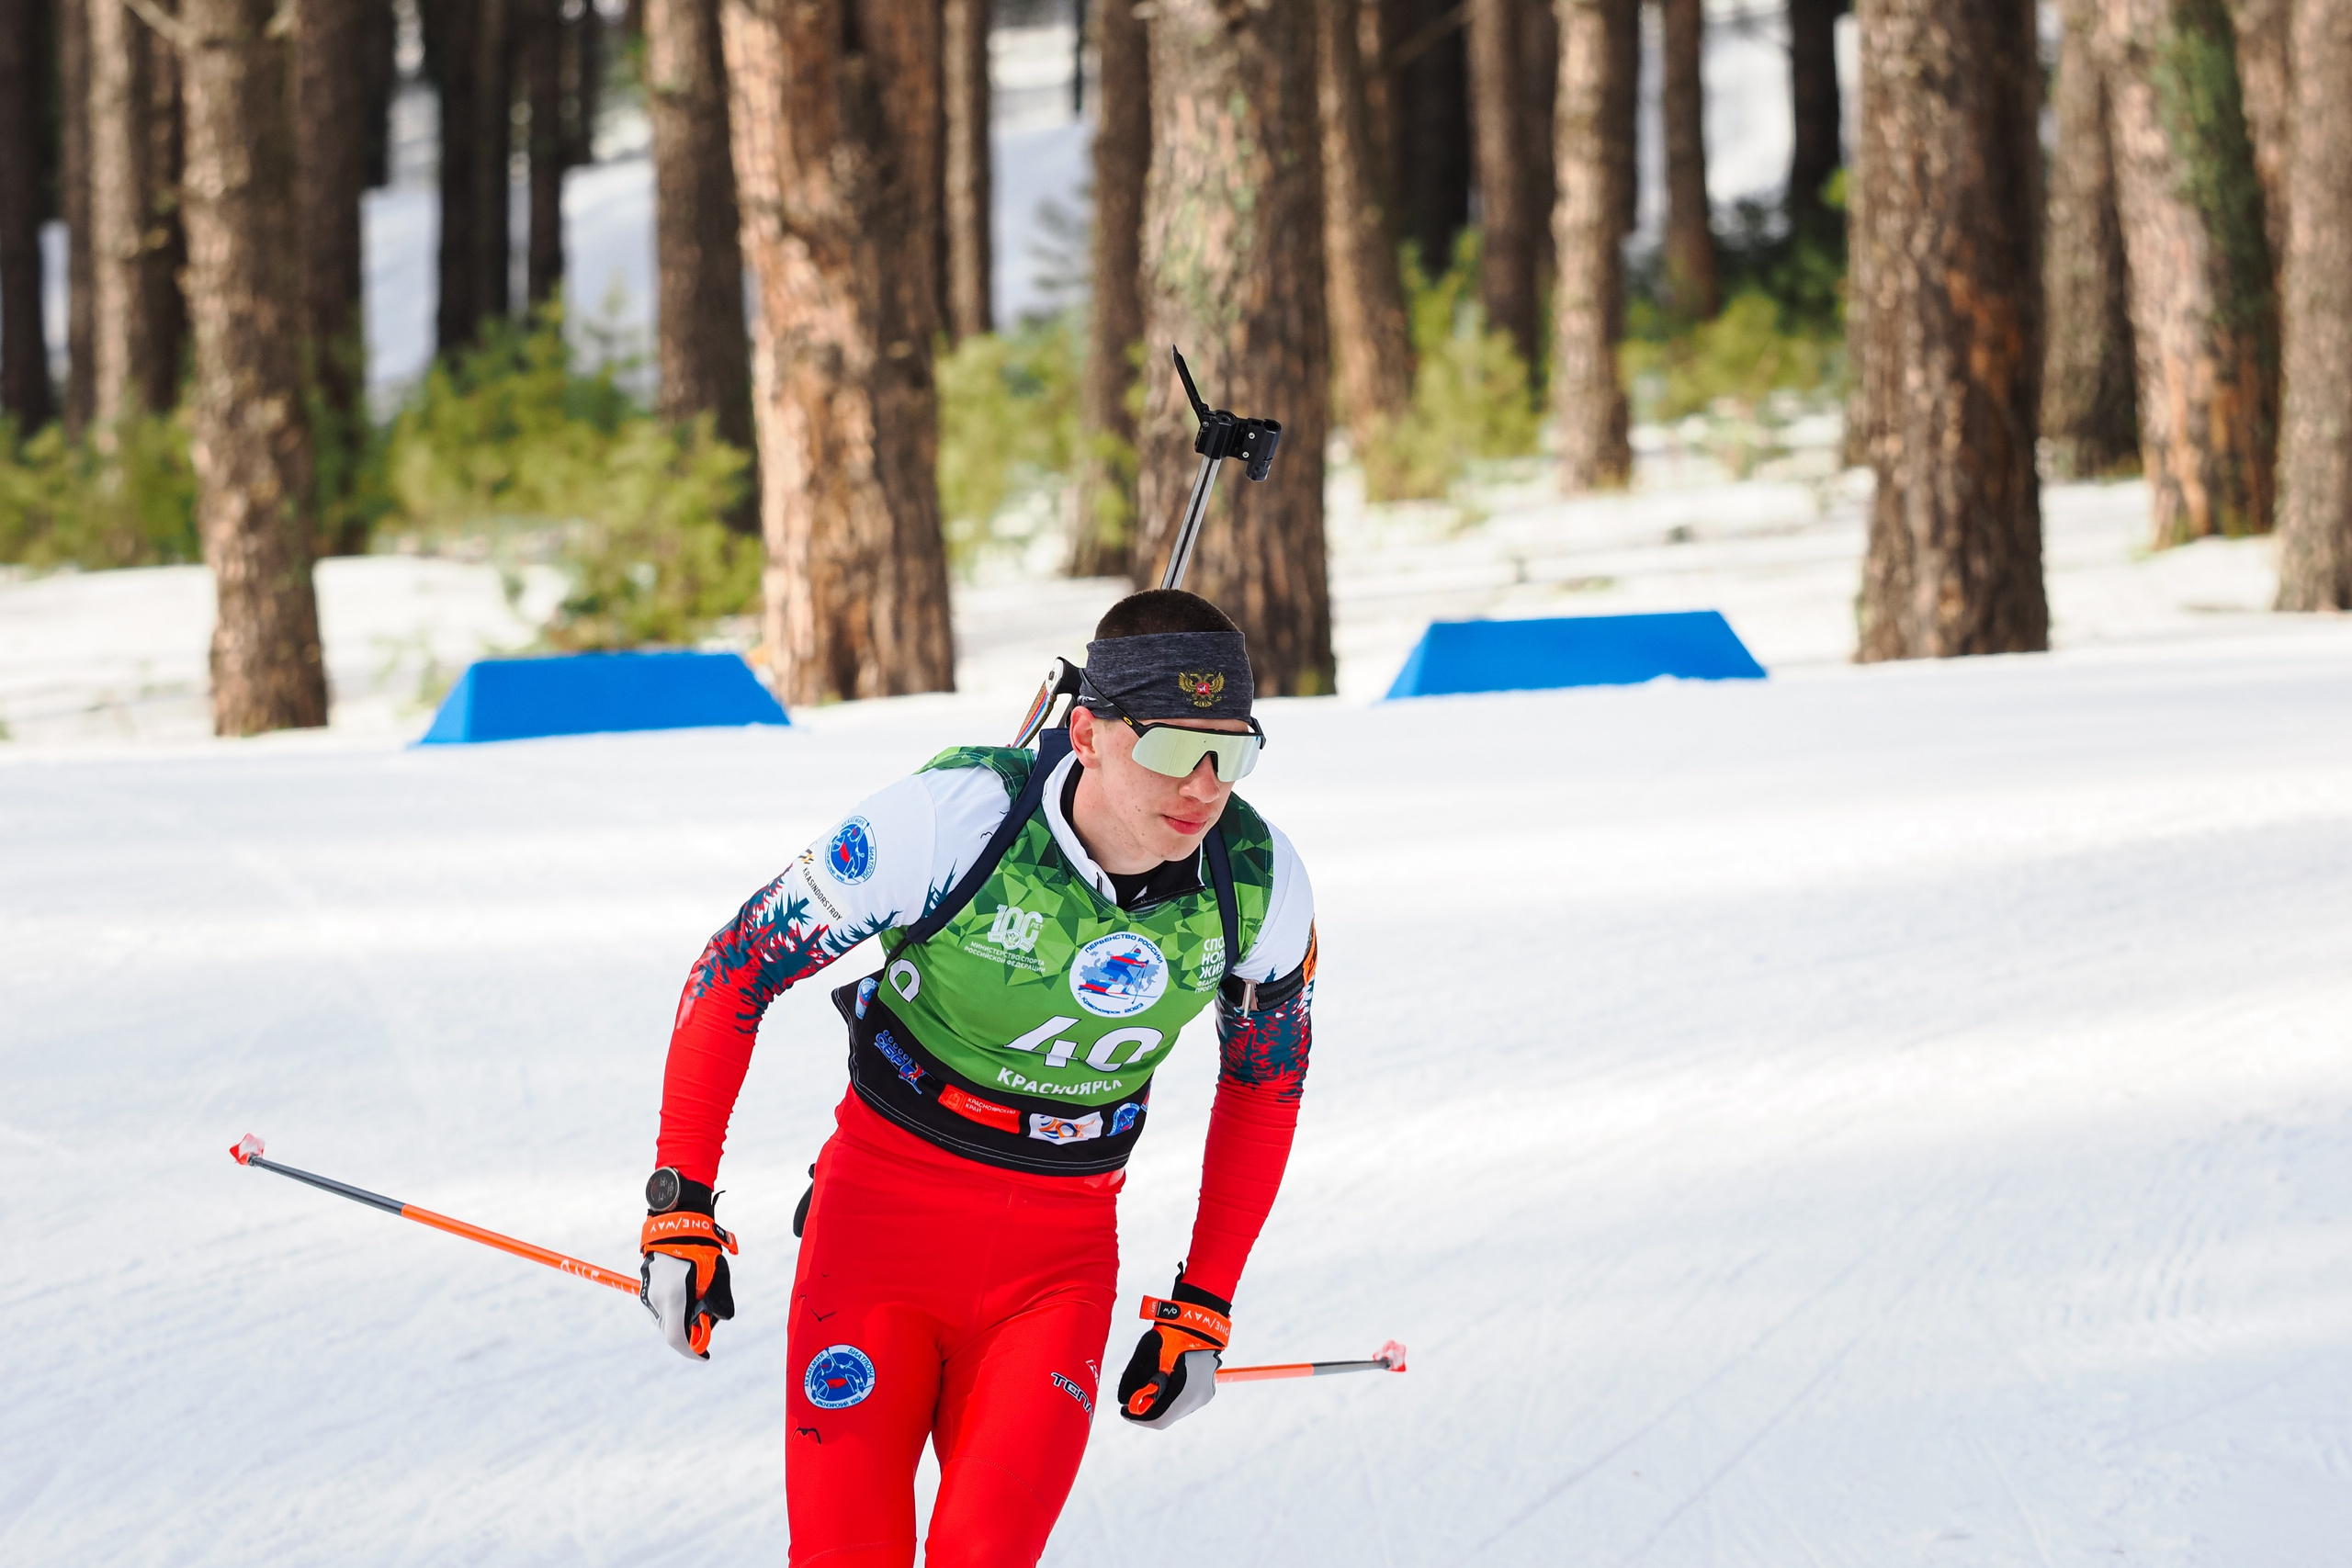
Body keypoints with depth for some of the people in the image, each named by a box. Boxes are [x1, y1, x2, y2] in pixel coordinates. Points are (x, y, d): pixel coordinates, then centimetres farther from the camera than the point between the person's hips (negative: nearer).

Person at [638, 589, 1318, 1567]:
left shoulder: (1260, 884, -11)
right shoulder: (954, 817, -21)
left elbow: (1265, 1080, 10)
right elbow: (736, 971, -10)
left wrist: (1203, 1310, 10)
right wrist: (681, 1211, -10)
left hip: (1059, 1255, 2)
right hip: (886, 1205, -2)